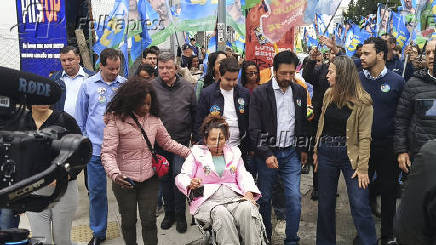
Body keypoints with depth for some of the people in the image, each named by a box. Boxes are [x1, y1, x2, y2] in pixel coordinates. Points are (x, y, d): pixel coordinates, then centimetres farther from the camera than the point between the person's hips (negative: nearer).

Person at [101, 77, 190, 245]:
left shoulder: (153, 120, -1)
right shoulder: (116, 121, -14)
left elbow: (167, 143, 10)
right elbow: (107, 153, -18)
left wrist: (190, 153, 3)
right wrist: (115, 174, -34)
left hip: (149, 180, 2)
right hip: (124, 181, -2)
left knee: (149, 220, 6)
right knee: (128, 221, 14)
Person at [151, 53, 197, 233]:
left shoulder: (187, 87, 1)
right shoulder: (151, 87, -5)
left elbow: (194, 113, 9)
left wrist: (195, 135, 7)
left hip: (182, 140, 0)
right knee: (164, 178, 12)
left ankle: (180, 215, 14)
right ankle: (169, 213, 29)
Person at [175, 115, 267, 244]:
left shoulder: (234, 152, 20)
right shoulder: (197, 153, 12)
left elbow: (243, 176, 11)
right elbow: (182, 177, 5)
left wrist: (249, 193, -10)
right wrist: (191, 184, -19)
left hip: (234, 197, 2)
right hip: (207, 200, -2)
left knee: (247, 208, -31)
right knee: (221, 215, -35)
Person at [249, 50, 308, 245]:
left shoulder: (300, 92, 6)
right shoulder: (260, 93, -8)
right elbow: (254, 129, -10)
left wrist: (303, 149, 13)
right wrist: (266, 154, -17)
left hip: (291, 152, 3)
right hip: (267, 152, -2)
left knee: (294, 198, -2)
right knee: (264, 198, 9)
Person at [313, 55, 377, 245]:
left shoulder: (362, 101, -11)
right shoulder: (329, 94, 4)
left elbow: (364, 137, -12)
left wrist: (363, 167, -14)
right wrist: (316, 151, 11)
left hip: (350, 155, -5)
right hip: (326, 153, 5)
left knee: (360, 206, -4)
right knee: (325, 203, 13)